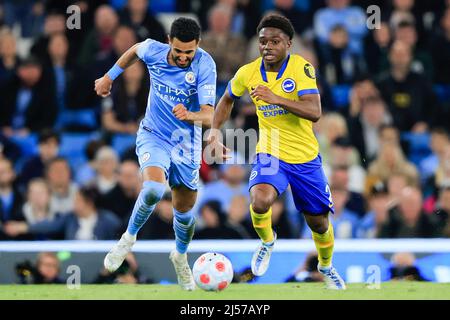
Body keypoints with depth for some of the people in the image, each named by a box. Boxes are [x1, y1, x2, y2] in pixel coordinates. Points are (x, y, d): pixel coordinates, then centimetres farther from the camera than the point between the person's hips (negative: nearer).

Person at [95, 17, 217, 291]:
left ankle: (181, 256, 41)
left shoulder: (205, 66, -23)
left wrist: (190, 115, -49)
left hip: (186, 143, 0)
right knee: (154, 188, -28)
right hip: (153, 135, 0)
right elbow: (135, 50, 12)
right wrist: (109, 77, 20)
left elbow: (208, 116, -28)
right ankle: (129, 237, -3)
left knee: (185, 207, 11)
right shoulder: (154, 51, -15)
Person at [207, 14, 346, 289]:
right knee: (260, 200, -31)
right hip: (270, 153, 0)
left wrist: (276, 99, -37)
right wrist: (215, 133, 4)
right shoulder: (248, 73, -6)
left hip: (306, 157, 0)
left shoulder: (301, 68, -16)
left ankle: (326, 266, 44)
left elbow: (314, 112, -28)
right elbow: (227, 100, 16)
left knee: (319, 222, 11)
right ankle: (267, 241, 3)